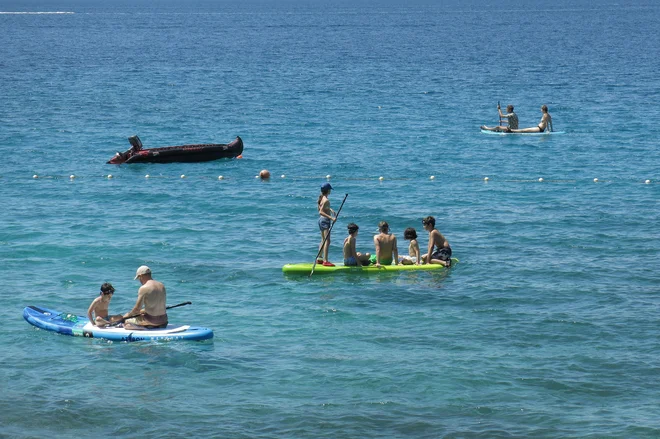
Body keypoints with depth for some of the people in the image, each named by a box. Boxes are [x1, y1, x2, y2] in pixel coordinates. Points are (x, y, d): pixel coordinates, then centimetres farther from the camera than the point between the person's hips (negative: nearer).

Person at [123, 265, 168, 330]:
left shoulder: (144, 288, -14)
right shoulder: (162, 286, 9)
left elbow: (137, 309, -12)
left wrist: (128, 315, 7)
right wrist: (142, 311, 25)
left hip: (152, 323, -7)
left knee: (126, 321, 12)